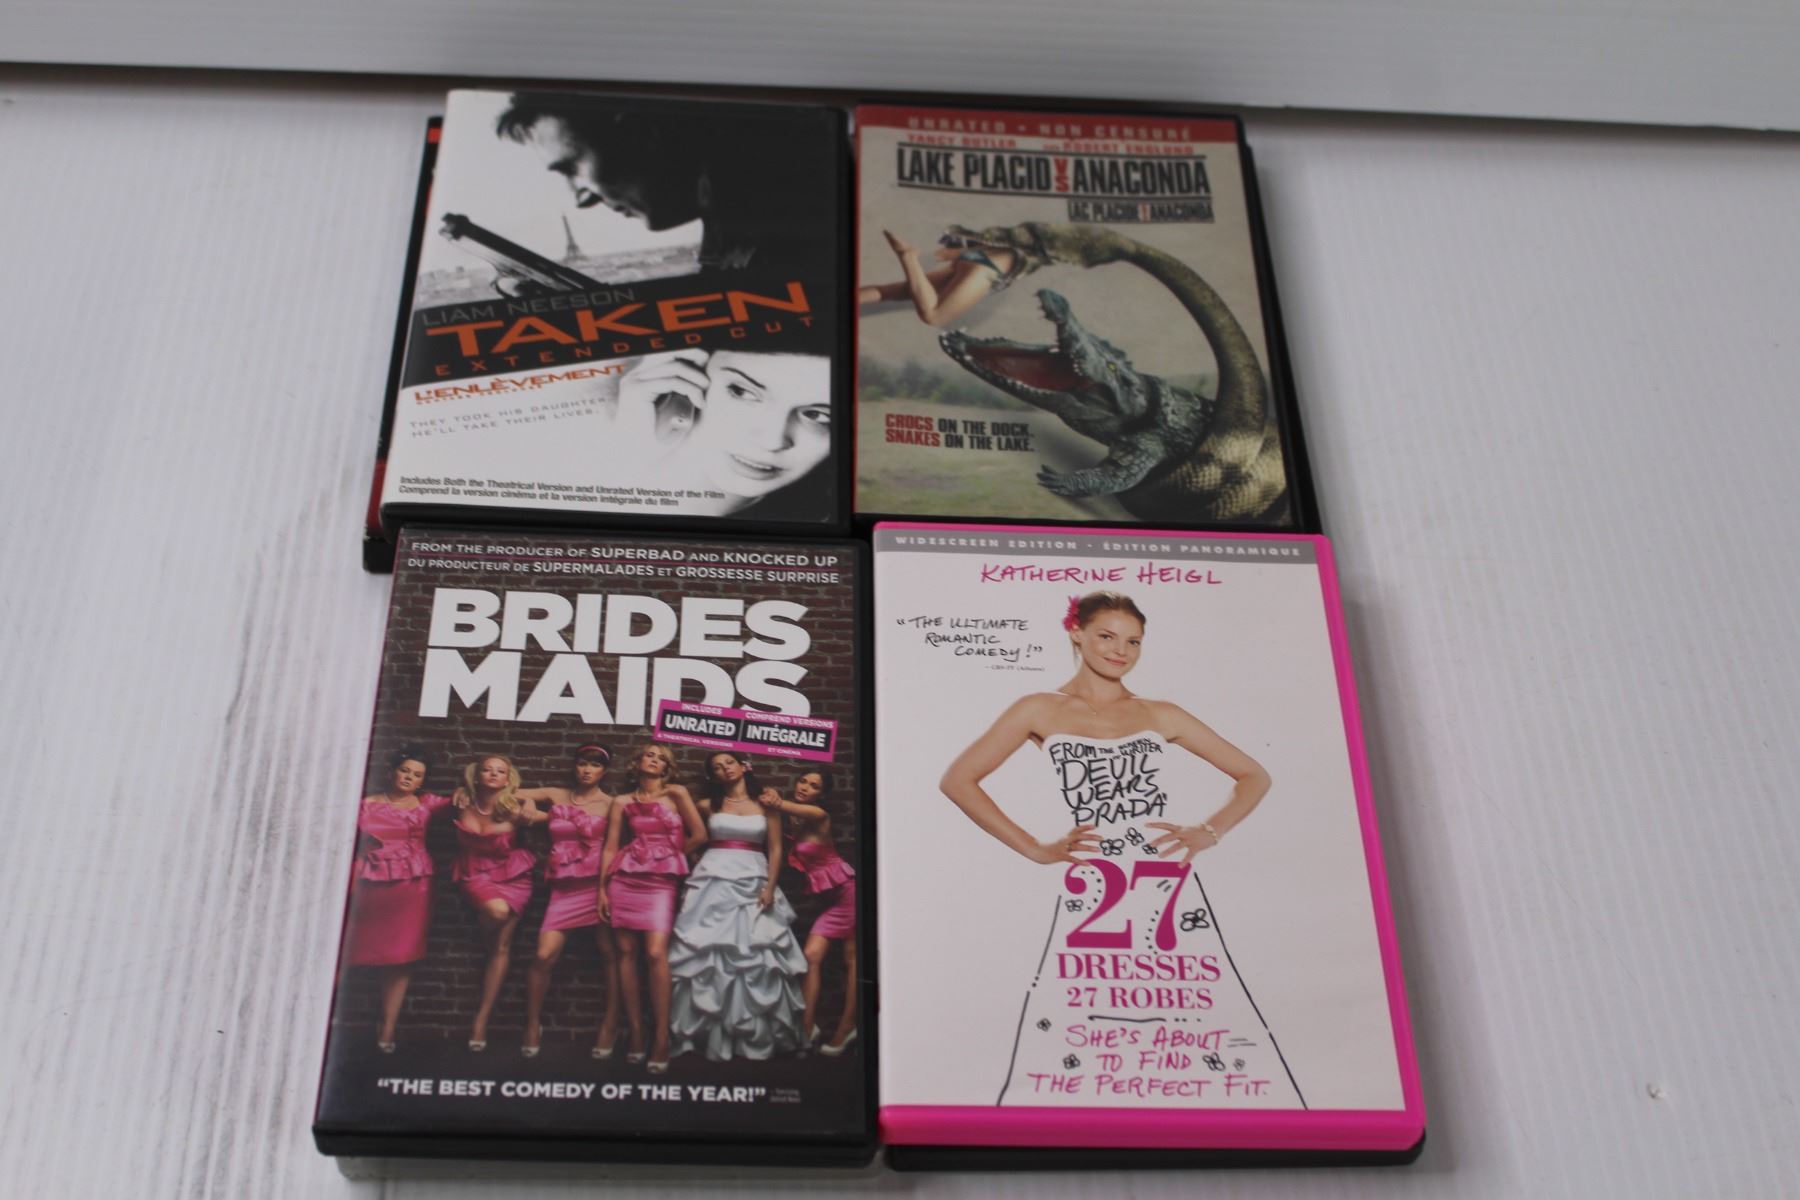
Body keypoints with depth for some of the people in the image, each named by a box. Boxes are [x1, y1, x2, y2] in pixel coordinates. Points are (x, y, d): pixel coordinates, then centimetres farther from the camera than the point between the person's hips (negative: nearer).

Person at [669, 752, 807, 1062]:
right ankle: (708, 1032, 3)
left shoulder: (766, 805, 6)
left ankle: (754, 1035, 7)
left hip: (753, 884, 0)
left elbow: (775, 849, 3)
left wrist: (770, 887, -7)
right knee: (707, 953, -4)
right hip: (714, 882, 0)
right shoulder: (708, 806, 8)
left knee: (756, 956, -2)